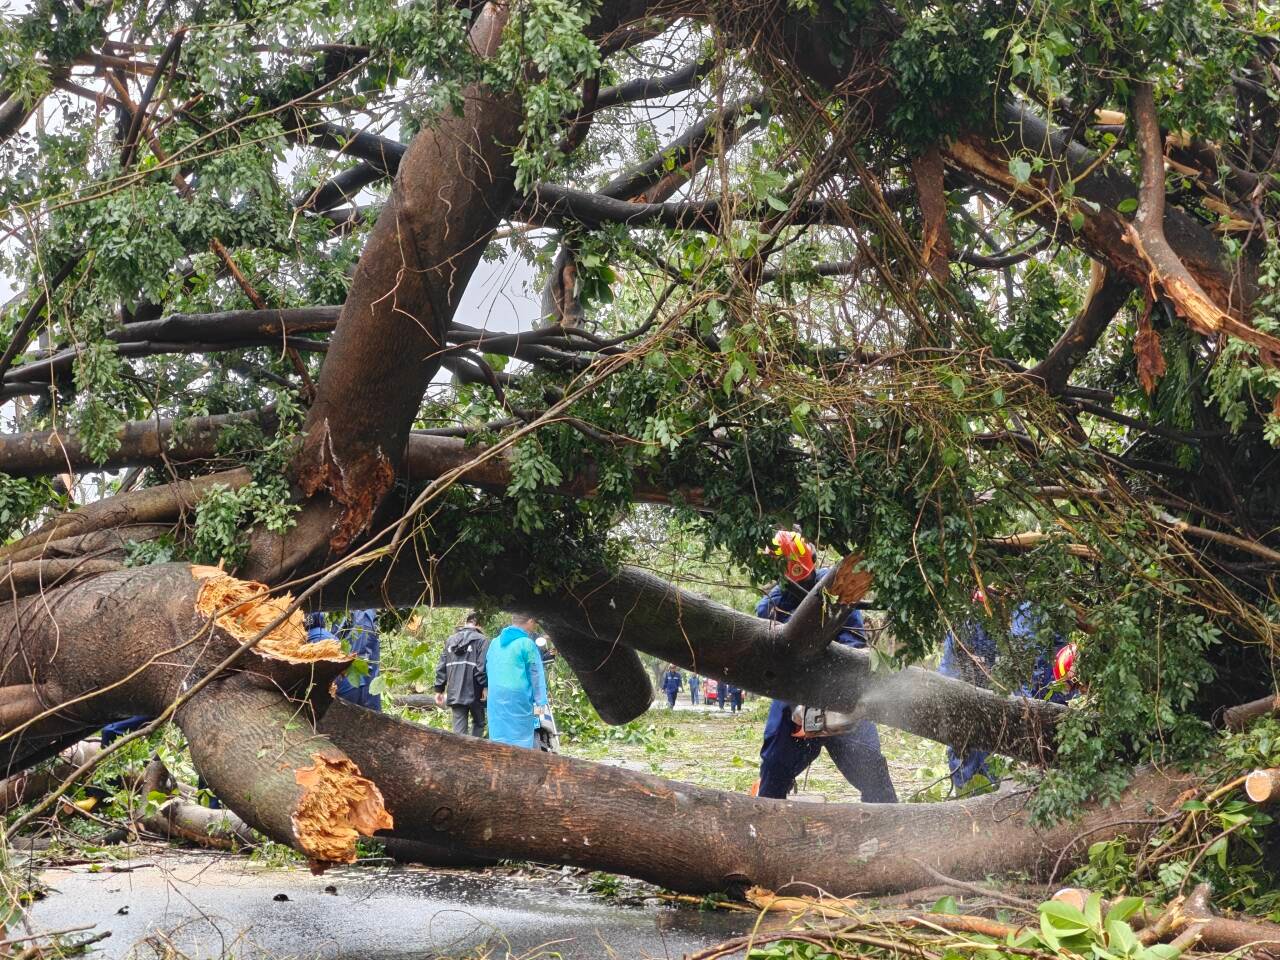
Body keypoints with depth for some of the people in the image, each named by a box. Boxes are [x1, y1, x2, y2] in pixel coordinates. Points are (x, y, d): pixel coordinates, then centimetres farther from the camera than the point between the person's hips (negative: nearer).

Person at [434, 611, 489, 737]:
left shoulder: (450, 640, 13)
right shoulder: (481, 640, -5)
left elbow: (441, 666, 13)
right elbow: (483, 666, -15)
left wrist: (439, 689, 15)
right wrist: (485, 687, -10)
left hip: (454, 693, 4)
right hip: (473, 692, -4)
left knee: (459, 728, 3)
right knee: (478, 723, 17)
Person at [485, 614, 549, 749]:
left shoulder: (494, 643, 14)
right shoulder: (527, 643, -7)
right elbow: (536, 674, -7)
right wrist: (541, 702, -5)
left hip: (495, 698, 6)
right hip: (519, 699, -6)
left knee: (498, 737, 9)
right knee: (520, 739, -5)